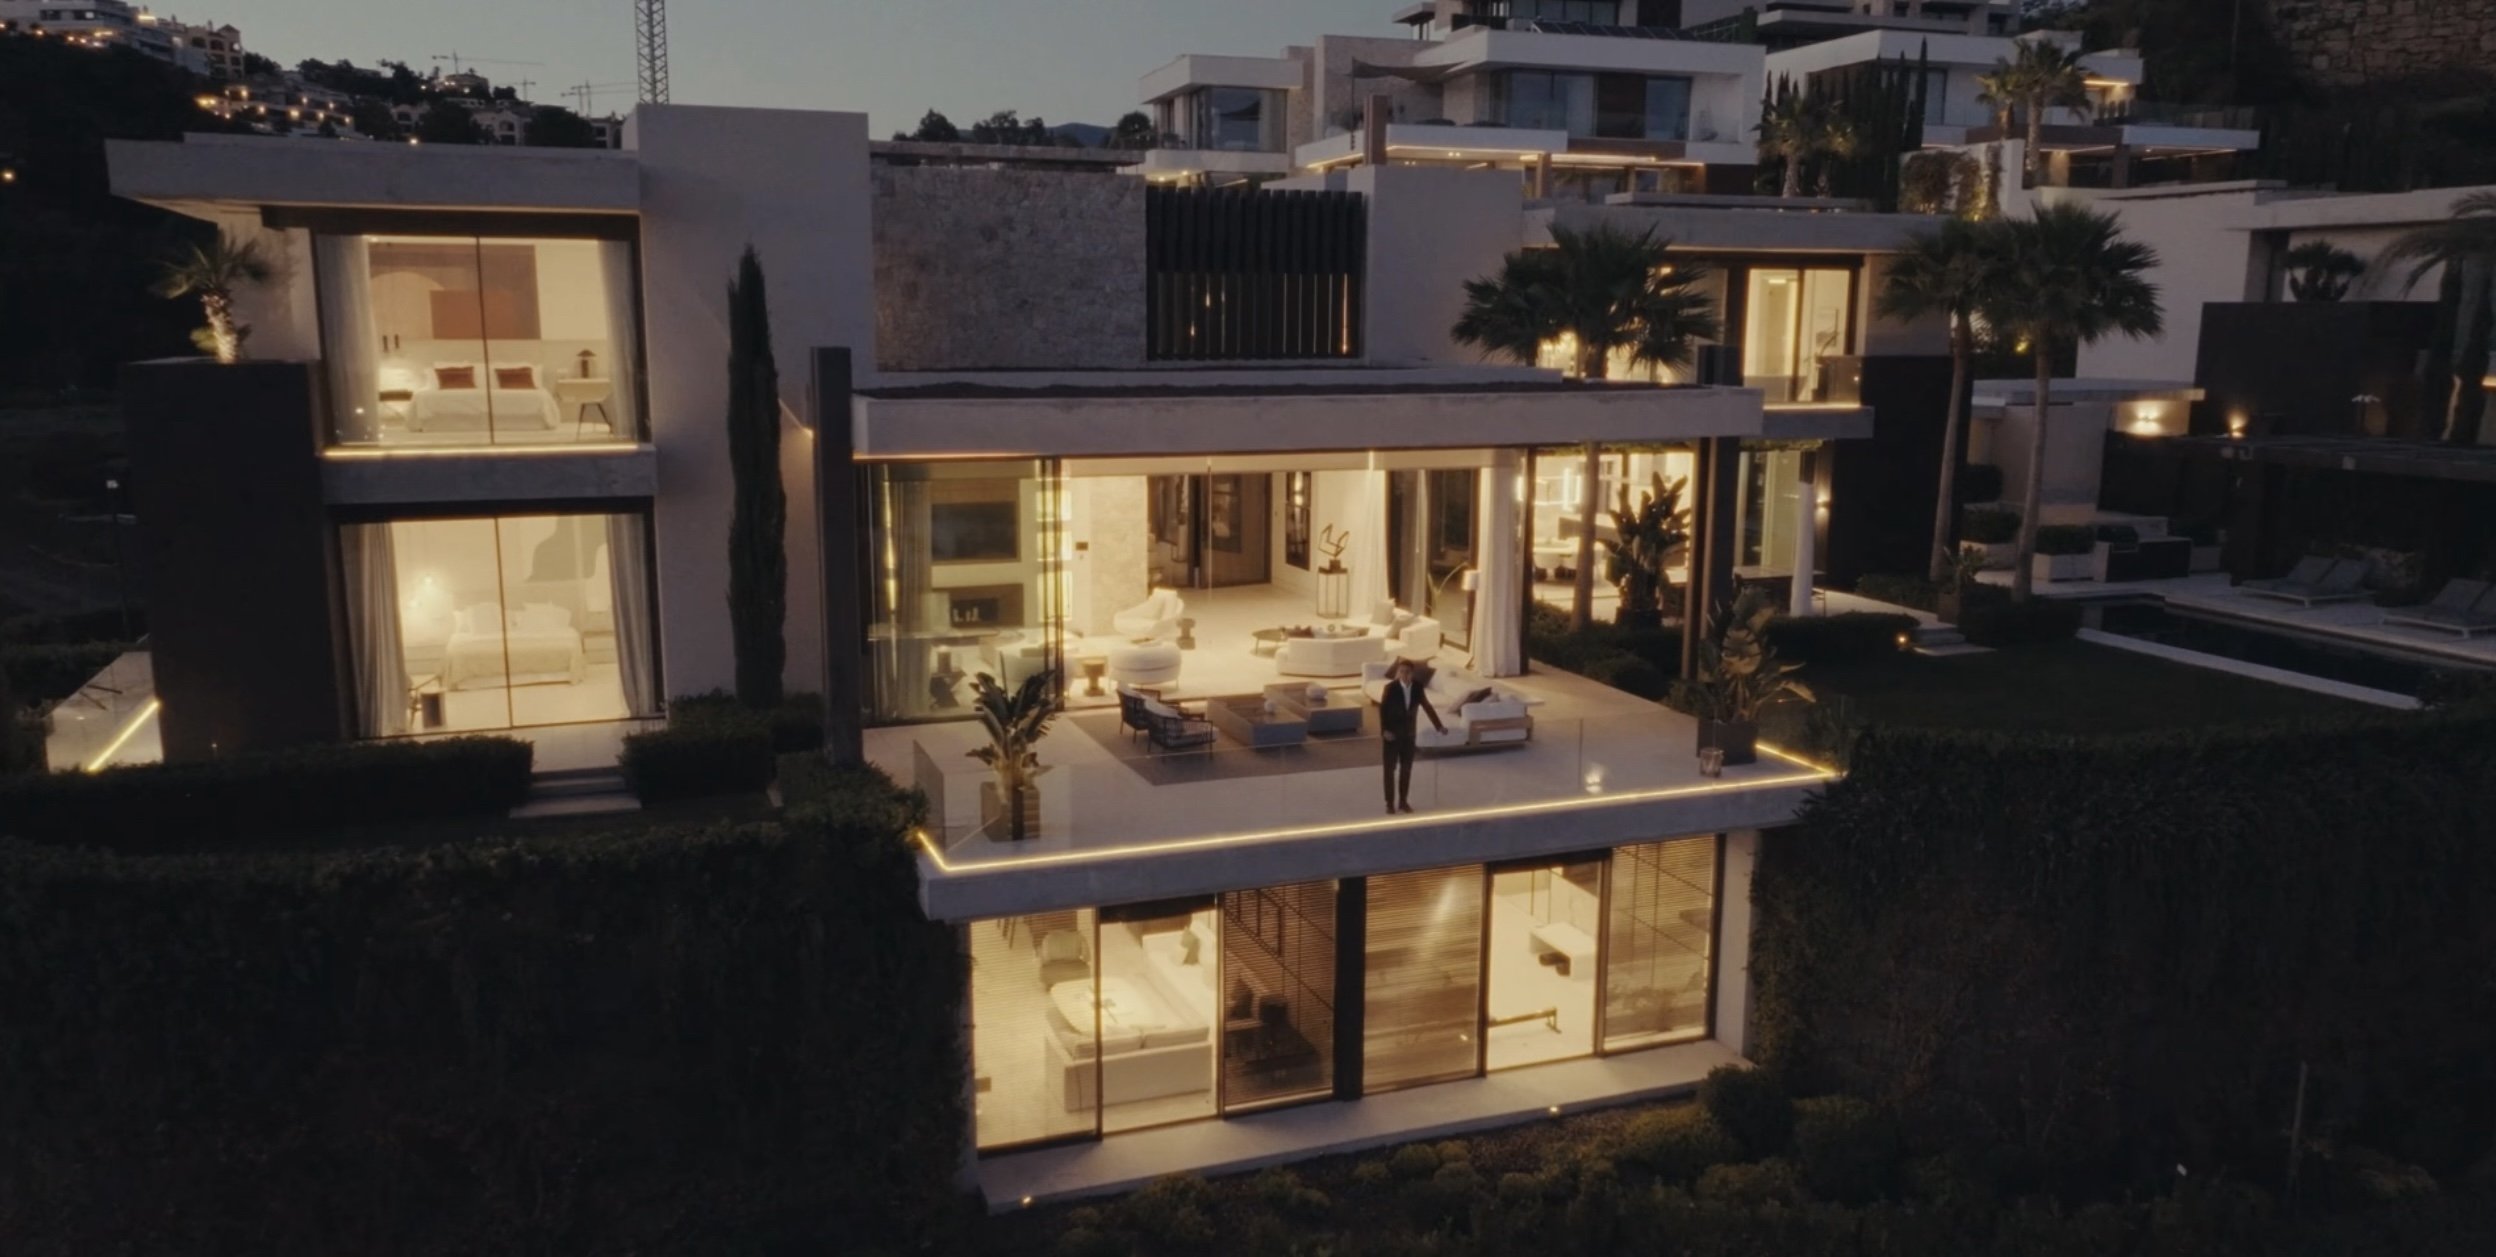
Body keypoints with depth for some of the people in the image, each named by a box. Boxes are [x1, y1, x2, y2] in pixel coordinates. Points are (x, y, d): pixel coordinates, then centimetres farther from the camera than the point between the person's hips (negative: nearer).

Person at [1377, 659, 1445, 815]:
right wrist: (1385, 730, -22)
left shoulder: (1418, 688, -3)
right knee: (1390, 769, 1)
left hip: (1408, 733, 4)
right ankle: (1390, 803, 8)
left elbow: (1427, 707, 8)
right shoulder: (1390, 688, -14)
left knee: (1406, 768, 10)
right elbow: (1383, 709, -12)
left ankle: (1403, 801, 21)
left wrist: (1439, 726, 8)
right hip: (1392, 734, -4)